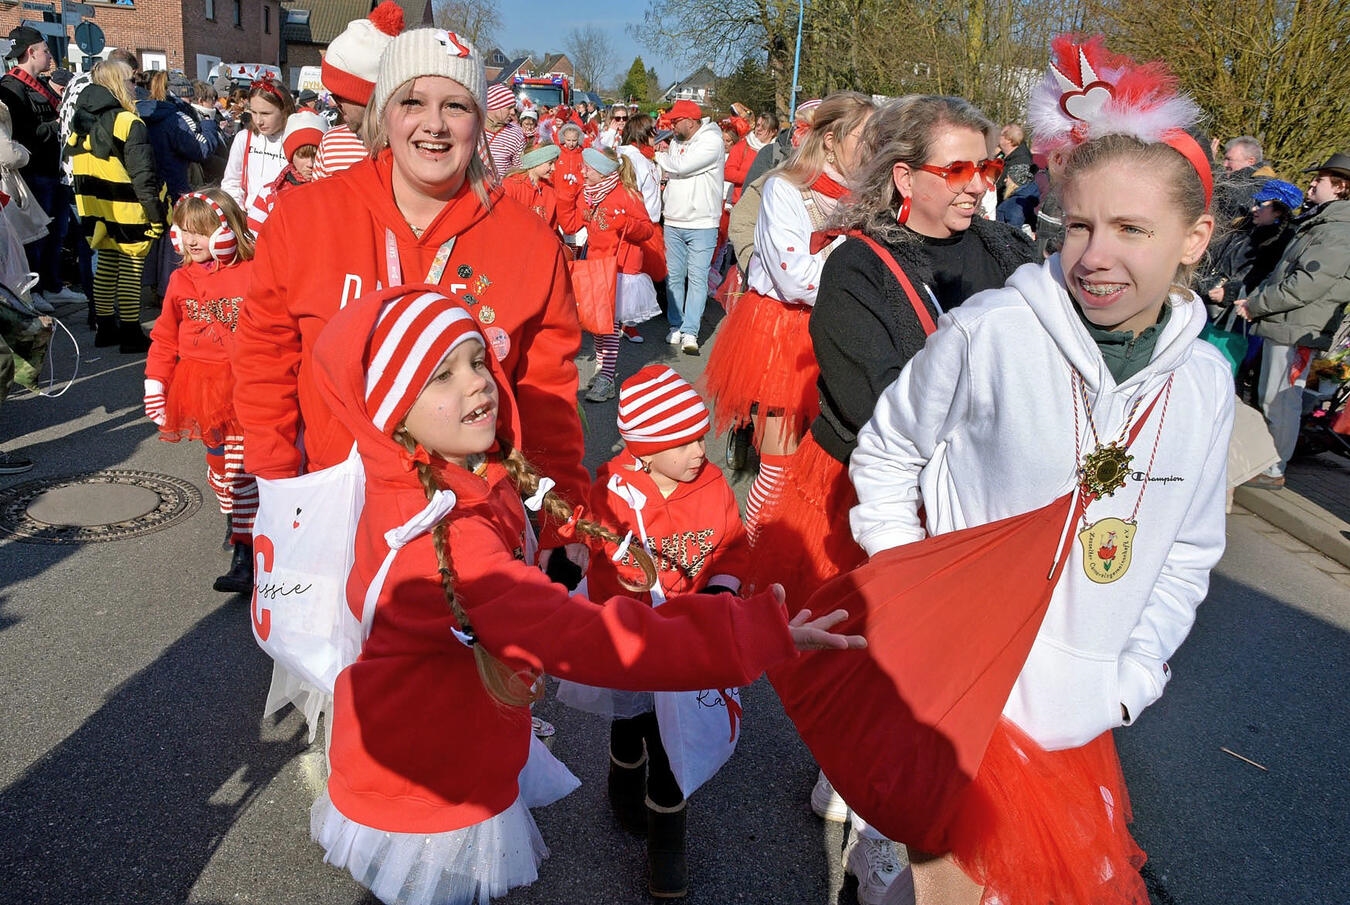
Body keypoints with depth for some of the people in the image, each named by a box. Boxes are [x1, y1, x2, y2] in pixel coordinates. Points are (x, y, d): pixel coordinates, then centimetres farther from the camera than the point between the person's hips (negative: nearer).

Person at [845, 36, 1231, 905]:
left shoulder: (1207, 381, -2)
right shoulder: (992, 331, -17)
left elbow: (1189, 551, 8)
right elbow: (886, 455, -5)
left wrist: (1133, 677, 1)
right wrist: (913, 600, -9)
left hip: (1082, 704, 5)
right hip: (957, 680, -4)